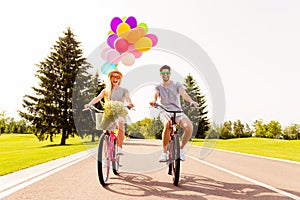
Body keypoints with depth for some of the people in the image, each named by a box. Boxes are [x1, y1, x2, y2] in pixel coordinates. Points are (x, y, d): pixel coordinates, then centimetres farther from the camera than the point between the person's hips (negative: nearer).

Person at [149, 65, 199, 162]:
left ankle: (181, 148, -3)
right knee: (167, 124, -36)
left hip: (178, 111, 1)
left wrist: (191, 101, -30)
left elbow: (184, 94, -8)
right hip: (165, 112, 0)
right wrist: (153, 101, -33)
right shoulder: (158, 87, 14)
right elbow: (155, 95, -8)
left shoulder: (177, 85, 11)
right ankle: (164, 153, -21)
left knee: (189, 126, -29)